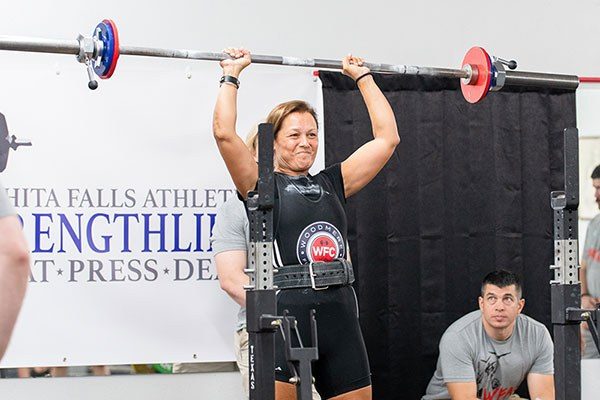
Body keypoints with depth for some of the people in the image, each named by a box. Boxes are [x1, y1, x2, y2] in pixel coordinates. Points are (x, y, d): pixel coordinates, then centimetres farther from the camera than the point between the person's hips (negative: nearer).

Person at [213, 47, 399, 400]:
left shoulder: (332, 184, 17)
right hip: (285, 318, -5)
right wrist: (231, 74, 1)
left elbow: (387, 138, 18)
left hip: (341, 319, 5)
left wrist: (364, 77, 23)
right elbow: (224, 134, -10)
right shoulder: (262, 186, 5)